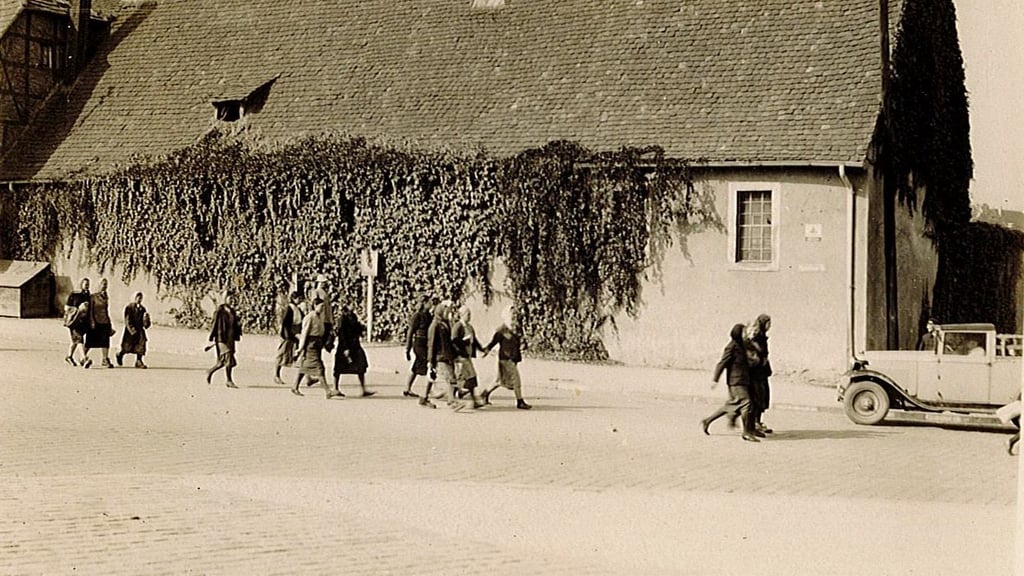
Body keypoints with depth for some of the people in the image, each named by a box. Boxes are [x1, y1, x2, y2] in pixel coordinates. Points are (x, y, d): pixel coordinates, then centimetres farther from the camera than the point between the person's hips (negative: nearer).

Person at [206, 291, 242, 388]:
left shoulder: (232, 311, 12)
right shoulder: (220, 311, -10)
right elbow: (215, 324, -10)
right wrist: (212, 339, -11)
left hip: (230, 338, 8)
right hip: (222, 338, -8)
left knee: (223, 361, 10)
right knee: (228, 358, -11)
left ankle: (210, 372, 30)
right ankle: (229, 381, -3)